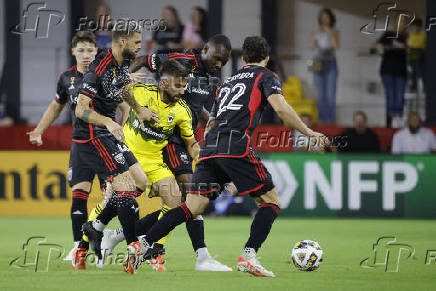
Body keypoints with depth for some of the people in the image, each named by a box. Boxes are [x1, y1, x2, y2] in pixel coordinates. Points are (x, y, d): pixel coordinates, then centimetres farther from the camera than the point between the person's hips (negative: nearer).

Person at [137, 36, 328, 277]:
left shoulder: (228, 82, 31)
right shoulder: (265, 76, 12)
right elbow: (281, 108, -5)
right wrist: (309, 133, 1)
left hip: (209, 148, 6)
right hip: (235, 145, -6)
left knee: (192, 207, 4)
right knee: (271, 202, 3)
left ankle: (143, 244, -9)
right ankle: (248, 255, -13)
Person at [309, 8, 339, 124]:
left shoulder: (334, 32, 1)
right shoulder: (316, 32, 8)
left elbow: (336, 45, -13)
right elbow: (311, 46, -3)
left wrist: (330, 33, -16)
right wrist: (316, 35, -14)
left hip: (331, 64, -3)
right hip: (318, 63, 3)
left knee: (331, 95, -9)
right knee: (320, 95, 3)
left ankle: (331, 120, -8)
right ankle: (322, 120, 7)